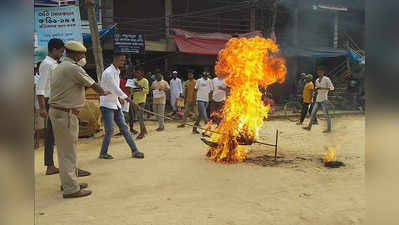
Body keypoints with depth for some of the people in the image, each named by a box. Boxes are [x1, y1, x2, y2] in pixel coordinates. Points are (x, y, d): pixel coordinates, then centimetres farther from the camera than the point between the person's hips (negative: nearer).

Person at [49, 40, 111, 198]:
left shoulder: (59, 67, 17)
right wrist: (104, 92, 11)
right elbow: (92, 85, -8)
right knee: (68, 151, -4)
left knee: (64, 149, 18)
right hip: (66, 114, -10)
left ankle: (68, 182, 30)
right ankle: (71, 189, 3)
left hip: (56, 111, 10)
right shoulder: (74, 68, -14)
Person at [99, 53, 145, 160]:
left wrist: (119, 98, 11)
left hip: (116, 105, 8)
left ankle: (134, 151, 7)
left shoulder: (117, 71, 10)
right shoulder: (108, 72, -18)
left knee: (124, 127, 6)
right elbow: (116, 89, -25)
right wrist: (130, 101, -27)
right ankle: (103, 153, 14)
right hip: (107, 105, -8)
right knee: (110, 130, -5)